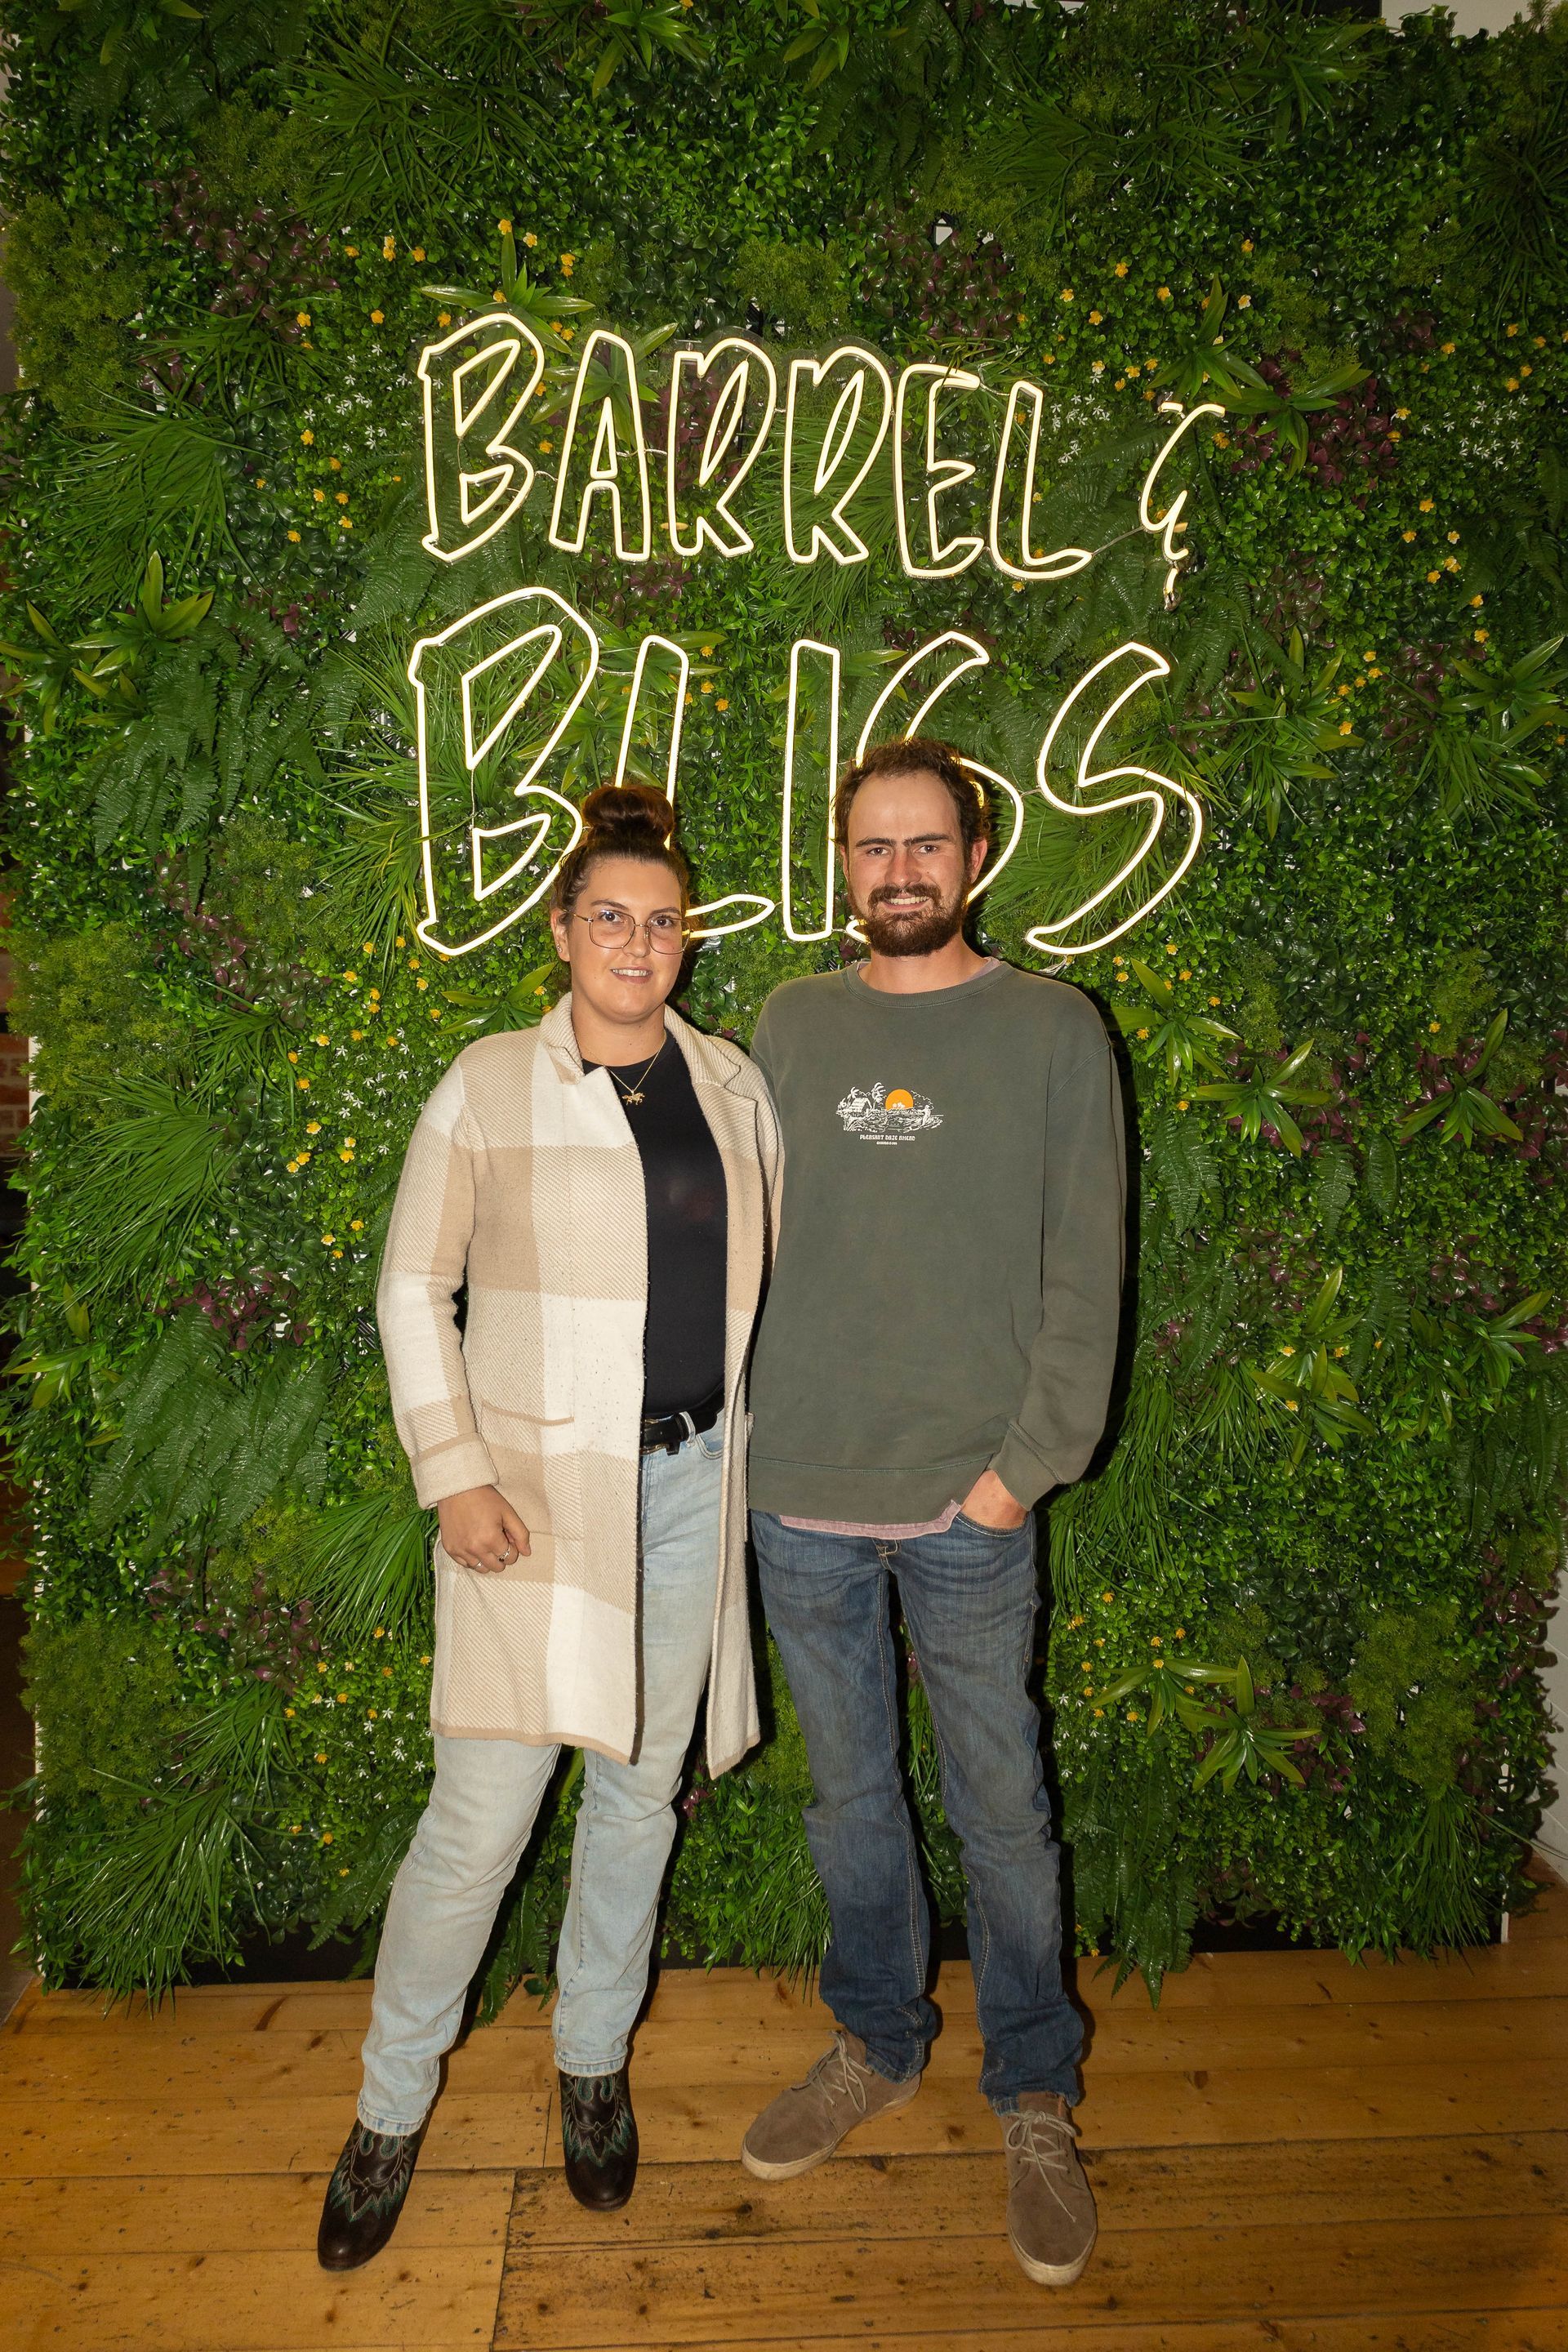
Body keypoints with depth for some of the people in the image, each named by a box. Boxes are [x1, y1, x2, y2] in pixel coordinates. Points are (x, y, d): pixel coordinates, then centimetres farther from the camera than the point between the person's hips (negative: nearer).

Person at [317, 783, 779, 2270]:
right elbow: (413, 1286, -2)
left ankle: (593, 2063, 38)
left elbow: (771, 1272, 13)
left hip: (690, 1480, 3)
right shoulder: (488, 1084, -4)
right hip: (535, 1486, -3)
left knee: (639, 1793, 15)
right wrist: (451, 1472, -10)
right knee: (480, 1821, 1)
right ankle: (391, 2107, 26)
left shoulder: (732, 1084, 6)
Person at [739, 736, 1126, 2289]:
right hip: (799, 1494, 3)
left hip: (968, 1503, -2)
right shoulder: (791, 1026, 7)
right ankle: (876, 2048, 39)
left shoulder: (1052, 1030, -1)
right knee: (850, 1794, 18)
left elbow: (1082, 1274, -4)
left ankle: (1036, 2102, 31)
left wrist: (1029, 1461, -10)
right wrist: (732, 1433, 3)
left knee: (1000, 1810, 9)